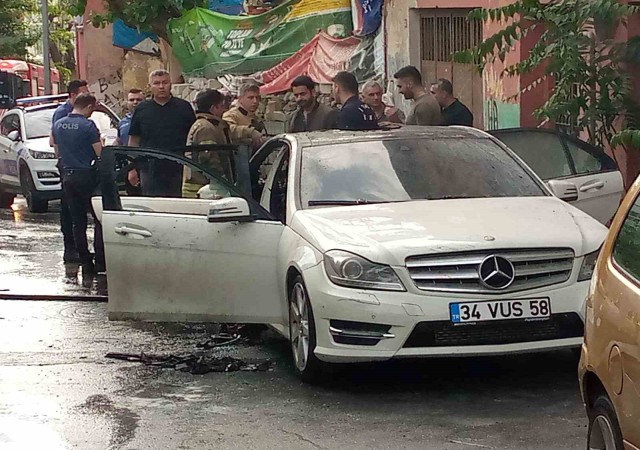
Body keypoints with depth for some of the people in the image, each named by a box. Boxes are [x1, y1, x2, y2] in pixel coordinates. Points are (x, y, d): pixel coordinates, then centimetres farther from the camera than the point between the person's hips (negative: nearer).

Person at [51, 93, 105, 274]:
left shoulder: (58, 125, 7)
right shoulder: (87, 125, -13)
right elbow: (100, 153, -14)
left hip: (67, 176, 6)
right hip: (87, 176, -6)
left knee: (77, 222, 9)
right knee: (99, 219, 1)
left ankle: (85, 262, 9)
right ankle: (100, 262, -5)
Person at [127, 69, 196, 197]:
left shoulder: (184, 107, 6)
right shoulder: (142, 109, 8)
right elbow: (134, 140, 10)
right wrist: (132, 169, 6)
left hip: (178, 170, 0)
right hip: (150, 171, 1)